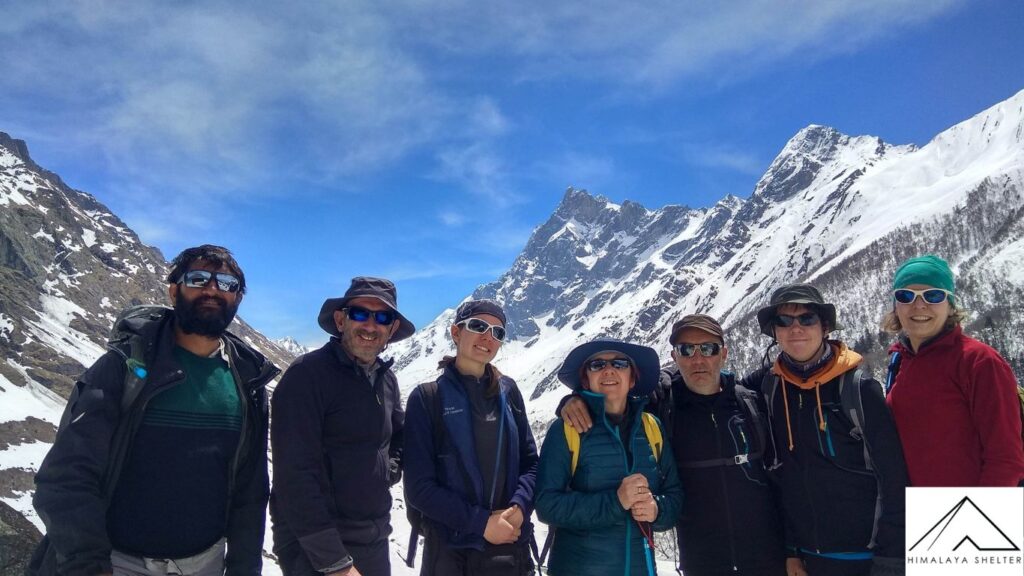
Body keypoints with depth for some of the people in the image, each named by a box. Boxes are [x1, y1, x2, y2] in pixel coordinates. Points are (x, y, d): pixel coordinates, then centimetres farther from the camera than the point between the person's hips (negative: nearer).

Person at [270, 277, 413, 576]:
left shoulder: (386, 378, 5)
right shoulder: (307, 374, -15)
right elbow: (296, 475, -20)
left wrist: (390, 470, 2)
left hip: (375, 543, 7)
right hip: (314, 550, -7)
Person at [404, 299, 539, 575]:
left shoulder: (507, 391, 4)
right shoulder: (427, 397, -6)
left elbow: (531, 461, 5)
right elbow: (419, 487, -9)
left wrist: (519, 508, -13)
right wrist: (481, 522, -15)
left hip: (512, 546, 3)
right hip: (451, 549, -3)